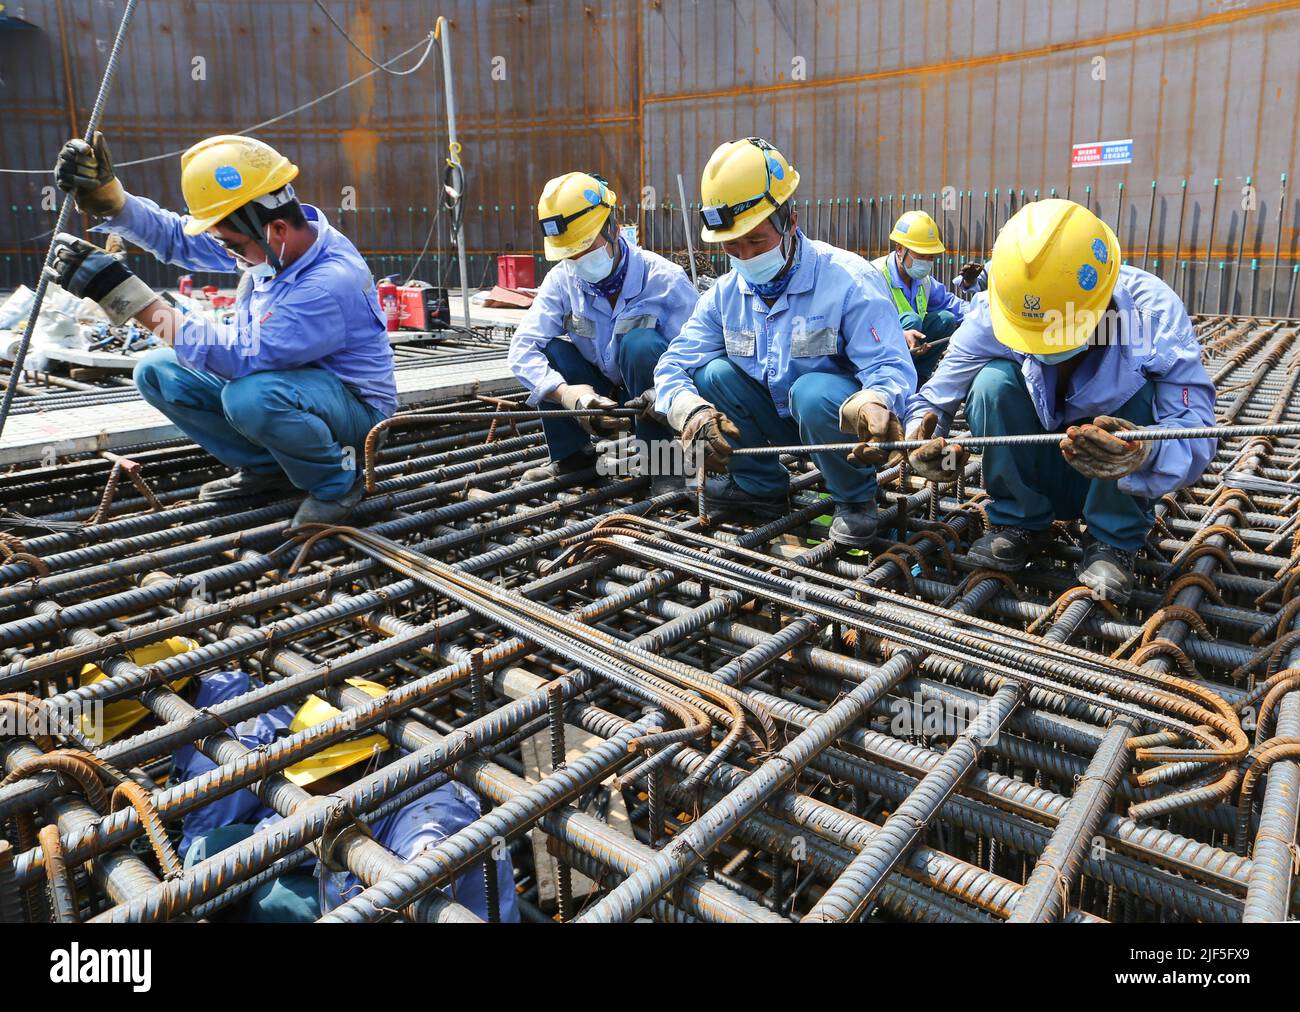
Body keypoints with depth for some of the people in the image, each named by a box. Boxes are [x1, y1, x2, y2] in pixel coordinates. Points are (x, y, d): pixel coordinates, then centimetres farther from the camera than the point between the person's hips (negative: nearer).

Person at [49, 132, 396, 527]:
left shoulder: (332, 282, -33)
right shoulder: (272, 241, -6)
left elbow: (238, 355, -36)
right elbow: (176, 235, 3)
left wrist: (124, 292, -36)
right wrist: (106, 195, -16)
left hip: (353, 403, -8)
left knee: (250, 397, -39)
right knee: (156, 372, -1)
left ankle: (337, 480, -10)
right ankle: (266, 468, 9)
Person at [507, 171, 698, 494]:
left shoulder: (664, 279, -20)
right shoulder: (561, 280, -10)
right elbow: (522, 348, -19)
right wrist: (566, 393, -38)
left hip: (650, 402, -3)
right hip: (599, 397, 4)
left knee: (640, 343, -32)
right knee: (548, 347, -19)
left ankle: (659, 460, -18)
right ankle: (571, 455, -3)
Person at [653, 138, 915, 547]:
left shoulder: (848, 279, -20)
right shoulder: (725, 294, -4)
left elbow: (891, 367, -26)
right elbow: (674, 365, -10)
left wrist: (873, 403, -52)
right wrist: (691, 410, -35)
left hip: (839, 417, -4)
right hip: (781, 420, 5)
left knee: (813, 391, -37)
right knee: (714, 372, -18)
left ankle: (855, 499, -9)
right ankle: (759, 485, 1)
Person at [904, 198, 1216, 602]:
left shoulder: (1154, 311, -24)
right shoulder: (990, 313, -22)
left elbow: (1195, 434, -30)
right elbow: (931, 400, -19)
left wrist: (1144, 452, -54)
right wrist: (923, 439, -43)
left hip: (1118, 487, 0)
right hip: (1033, 480, 1)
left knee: (1140, 392, -30)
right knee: (993, 382, -26)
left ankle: (1113, 541, -9)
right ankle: (1020, 523, -4)